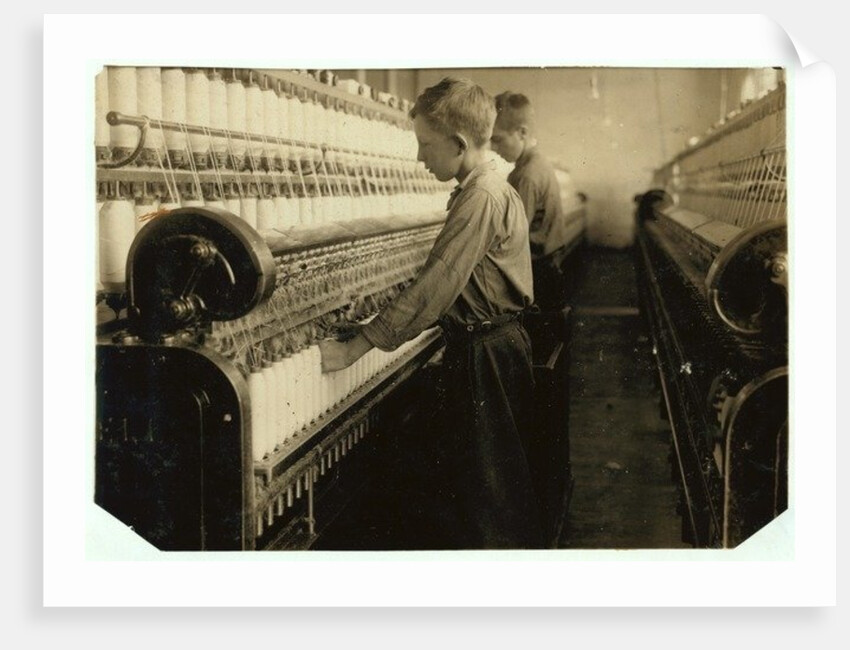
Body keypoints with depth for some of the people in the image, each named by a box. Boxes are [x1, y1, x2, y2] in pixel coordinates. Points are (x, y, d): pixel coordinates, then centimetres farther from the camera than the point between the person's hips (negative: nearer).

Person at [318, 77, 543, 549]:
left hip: (485, 354, -10)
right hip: (492, 345, 10)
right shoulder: (492, 189, 12)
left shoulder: (482, 198, -21)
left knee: (487, 485, -2)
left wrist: (357, 346, -26)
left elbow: (434, 285, -26)